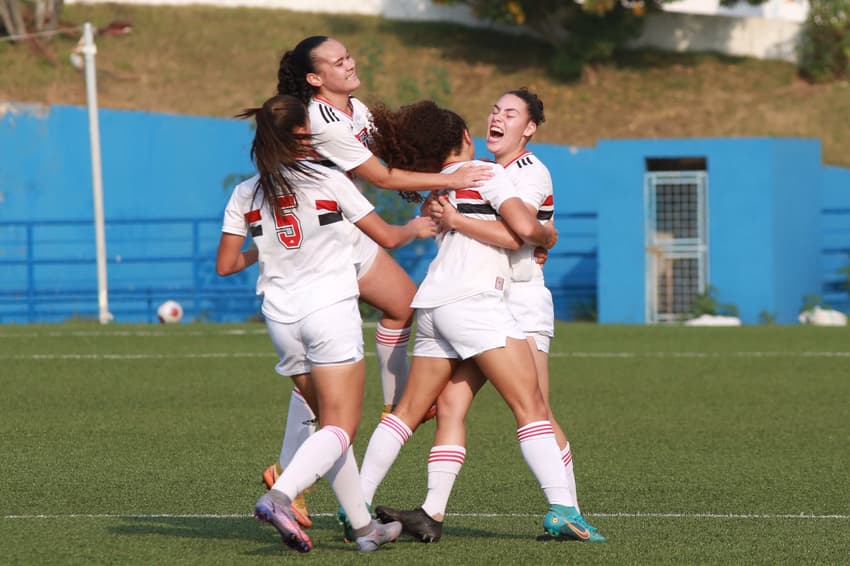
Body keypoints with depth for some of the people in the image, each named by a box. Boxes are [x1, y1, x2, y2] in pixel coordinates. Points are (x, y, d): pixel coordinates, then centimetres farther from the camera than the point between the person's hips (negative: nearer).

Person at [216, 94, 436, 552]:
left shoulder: (244, 195, 5)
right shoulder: (328, 181, -4)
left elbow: (225, 265, 7)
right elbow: (387, 237, 5)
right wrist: (416, 227, 26)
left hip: (281, 320, 5)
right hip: (331, 310, -5)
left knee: (331, 424, 15)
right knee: (340, 430, -8)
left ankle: (364, 527, 15)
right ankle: (280, 495, -31)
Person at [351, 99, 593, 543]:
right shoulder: (486, 173, 1)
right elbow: (523, 228, -10)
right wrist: (547, 235, 12)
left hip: (432, 305, 7)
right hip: (473, 298, -7)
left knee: (409, 410, 14)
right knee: (530, 405, -11)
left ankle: (357, 503, 14)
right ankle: (561, 509, -21)